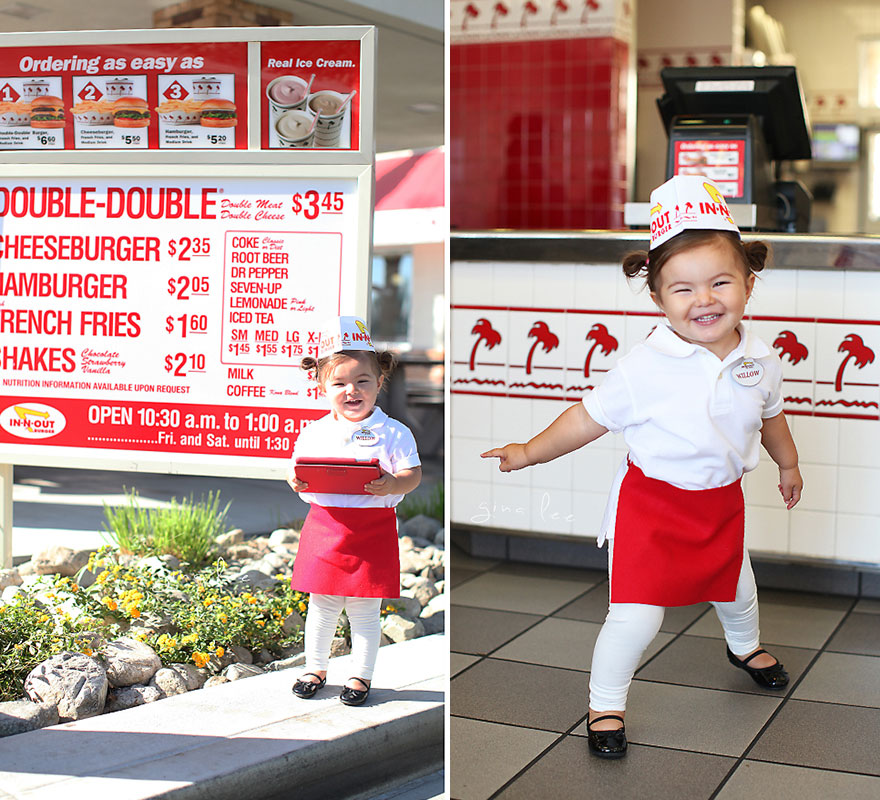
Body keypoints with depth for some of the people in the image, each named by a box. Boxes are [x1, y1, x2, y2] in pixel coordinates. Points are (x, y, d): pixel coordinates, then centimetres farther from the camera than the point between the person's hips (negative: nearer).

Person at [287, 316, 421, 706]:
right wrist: (295, 480, -11)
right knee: (321, 607, 12)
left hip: (372, 530, -3)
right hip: (324, 524, 3)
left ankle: (362, 675, 21)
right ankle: (315, 668, 30)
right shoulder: (313, 432, 5)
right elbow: (296, 466, 12)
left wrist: (393, 485, -28)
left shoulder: (392, 433, -4)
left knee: (364, 611, 5)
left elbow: (412, 473, -7)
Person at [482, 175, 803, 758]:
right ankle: (606, 705, 13)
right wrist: (529, 453, -14)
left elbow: (770, 416, 13)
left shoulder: (760, 360, -8)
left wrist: (789, 464, 27)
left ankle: (746, 647, 63)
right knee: (636, 616, -11)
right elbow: (591, 417, -14)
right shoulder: (646, 366, -24)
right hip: (650, 503, -5)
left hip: (722, 502, 5)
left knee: (735, 587, 28)